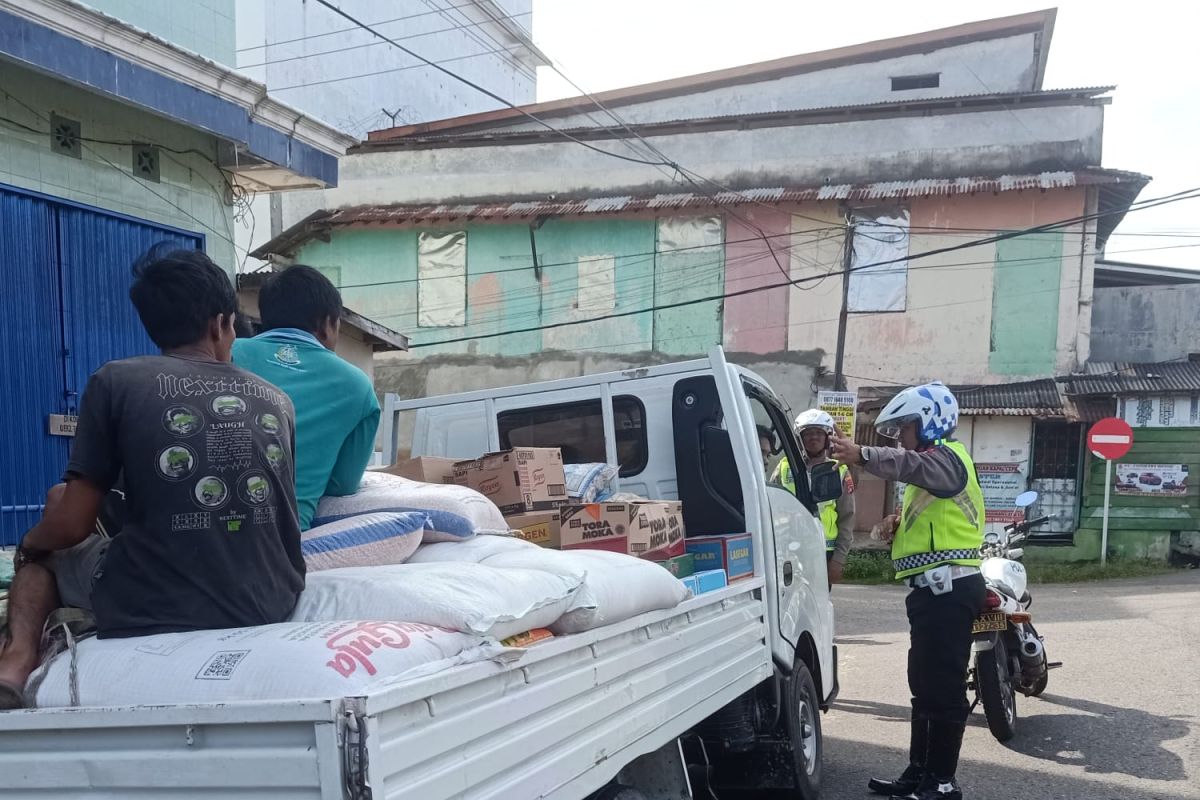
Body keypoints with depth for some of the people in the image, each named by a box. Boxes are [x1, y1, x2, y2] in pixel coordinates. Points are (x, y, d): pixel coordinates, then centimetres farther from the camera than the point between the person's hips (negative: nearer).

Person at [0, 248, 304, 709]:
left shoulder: (116, 381, -3)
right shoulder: (277, 400, 8)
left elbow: (72, 524, -2)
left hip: (154, 616, -4)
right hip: (271, 607, 5)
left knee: (42, 551, 27)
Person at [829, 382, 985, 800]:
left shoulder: (947, 456, -9)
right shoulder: (933, 462, 25)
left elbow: (911, 466, -34)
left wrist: (862, 455, -50)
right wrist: (900, 528, 8)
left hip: (948, 589, -11)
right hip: (935, 589, 11)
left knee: (943, 688, -6)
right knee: (923, 684, 15)